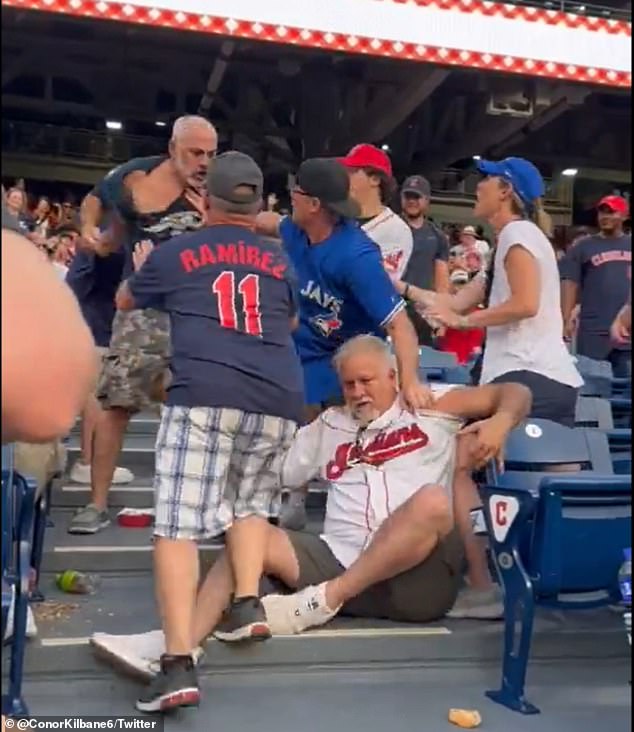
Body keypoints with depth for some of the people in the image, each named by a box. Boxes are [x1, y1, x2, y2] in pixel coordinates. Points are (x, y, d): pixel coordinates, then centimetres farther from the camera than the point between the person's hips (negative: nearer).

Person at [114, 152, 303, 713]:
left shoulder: (174, 254, 16)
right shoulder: (279, 261, 23)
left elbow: (125, 301, 36)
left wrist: (140, 267, 57)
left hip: (204, 397, -3)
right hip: (279, 401, 4)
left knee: (178, 524, -5)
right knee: (251, 504, 26)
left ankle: (179, 663, -14)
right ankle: (248, 603, 11)